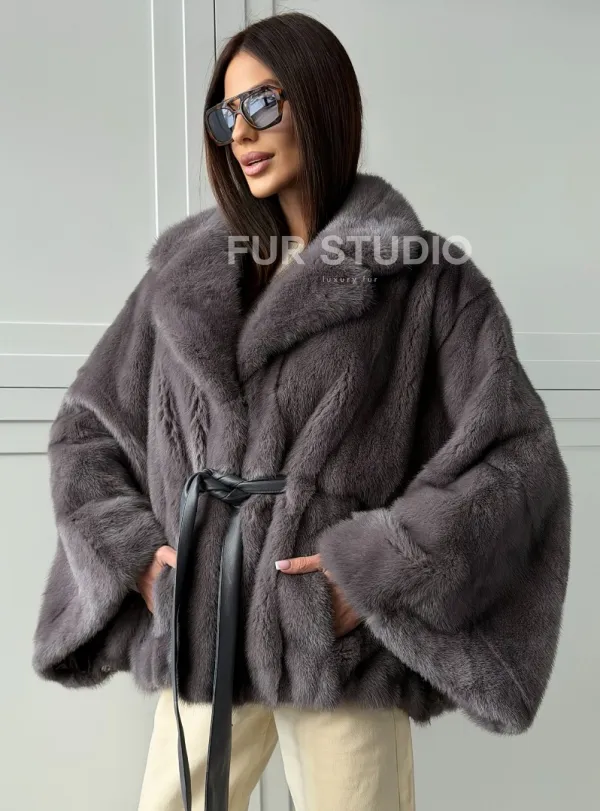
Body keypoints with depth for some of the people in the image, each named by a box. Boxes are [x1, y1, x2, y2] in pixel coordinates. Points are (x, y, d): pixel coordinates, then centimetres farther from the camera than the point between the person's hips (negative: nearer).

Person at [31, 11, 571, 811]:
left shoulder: (424, 279, -3)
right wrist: (130, 554, 0)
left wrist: (380, 570, -13)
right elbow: (85, 424, 13)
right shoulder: (184, 272, 8)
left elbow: (518, 460, -7)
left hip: (341, 648, -3)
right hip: (197, 638, 3)